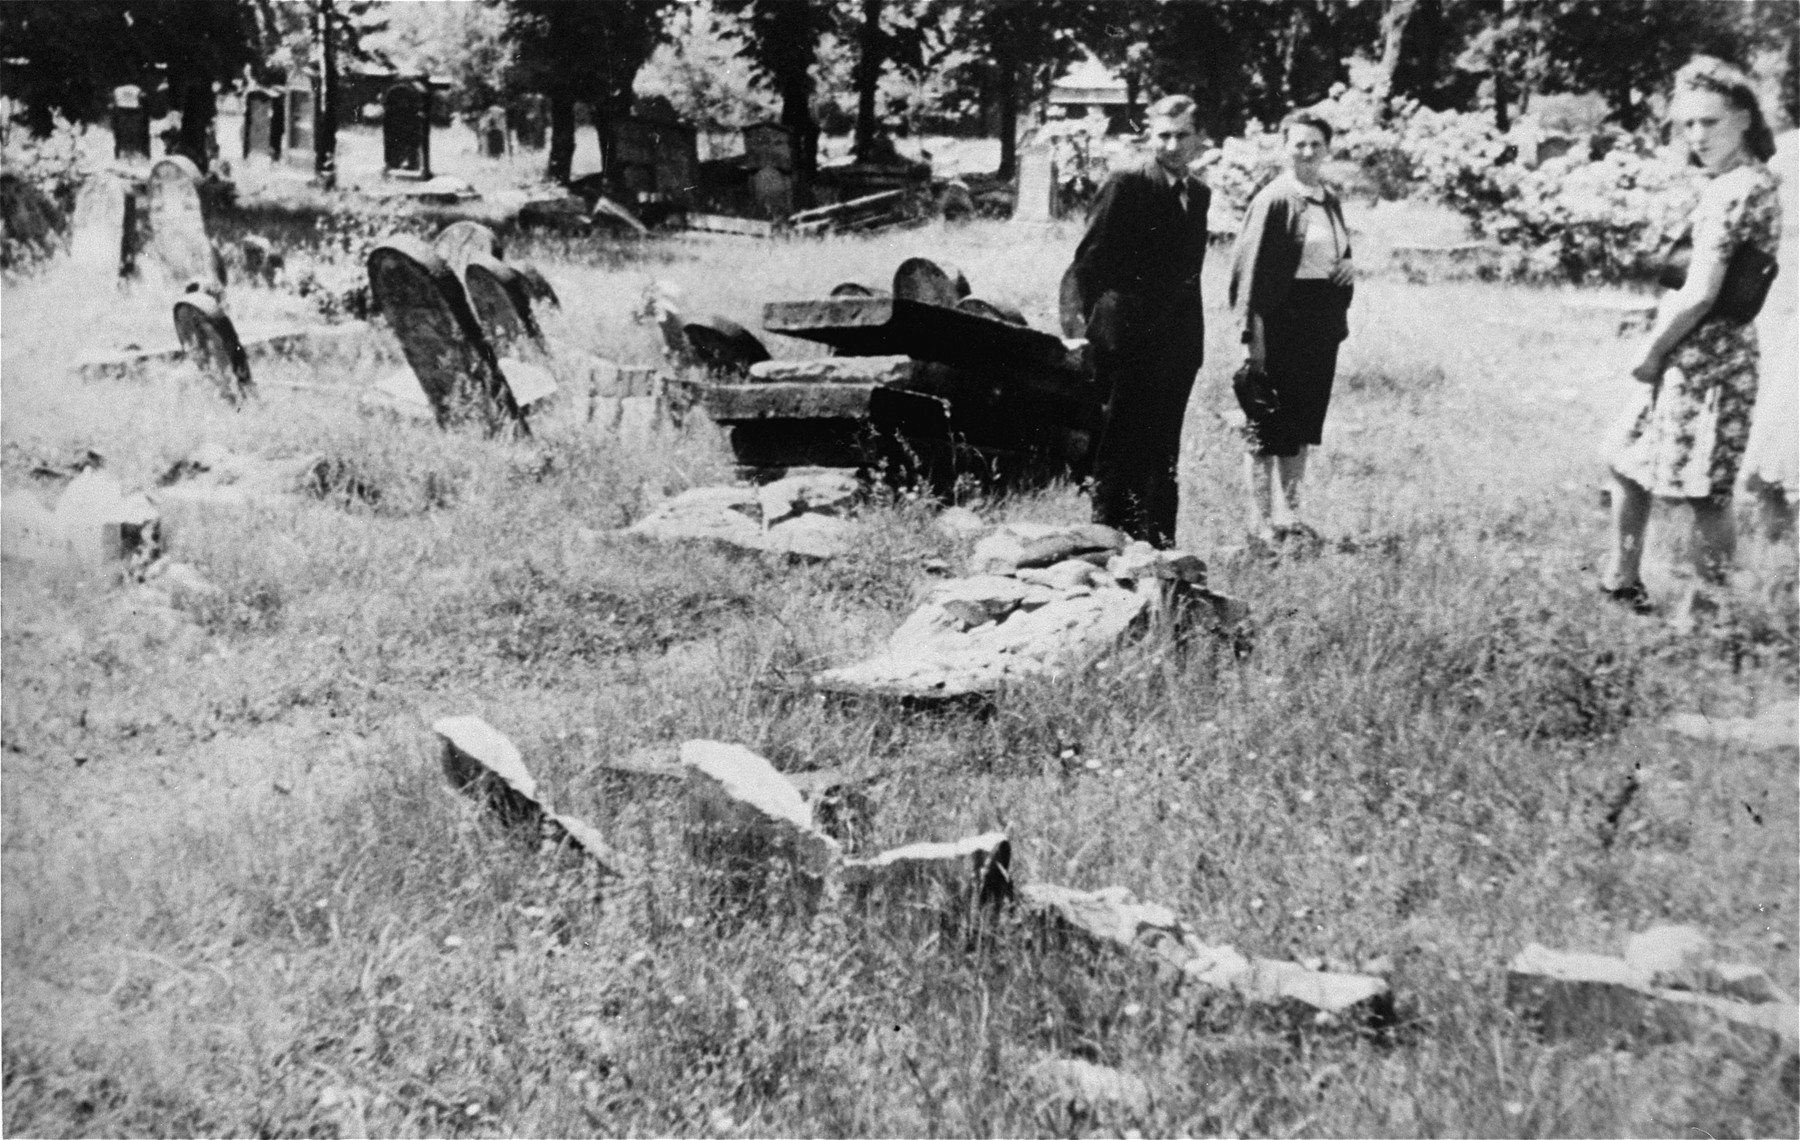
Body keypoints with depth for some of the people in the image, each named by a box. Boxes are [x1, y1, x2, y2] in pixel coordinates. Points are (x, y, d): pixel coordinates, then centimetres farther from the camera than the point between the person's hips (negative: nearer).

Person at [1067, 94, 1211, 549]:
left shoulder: (1199, 194, 13)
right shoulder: (1125, 186, -7)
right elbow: (1086, 264, -8)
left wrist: (1192, 332, 11)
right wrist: (1092, 324, -12)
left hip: (1179, 341, 6)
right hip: (1129, 338, -6)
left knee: (1163, 451, 10)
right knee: (1121, 448, 0)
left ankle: (1158, 543, 17)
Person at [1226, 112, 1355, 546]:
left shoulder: (1330, 200, 13)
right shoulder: (1273, 200, -10)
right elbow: (1251, 265, -13)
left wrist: (1349, 267, 3)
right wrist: (1253, 331, -18)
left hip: (1323, 322, 8)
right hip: (1282, 319, -8)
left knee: (1306, 418, 12)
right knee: (1269, 422, -1)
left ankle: (1288, 513, 22)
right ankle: (1261, 518, 6)